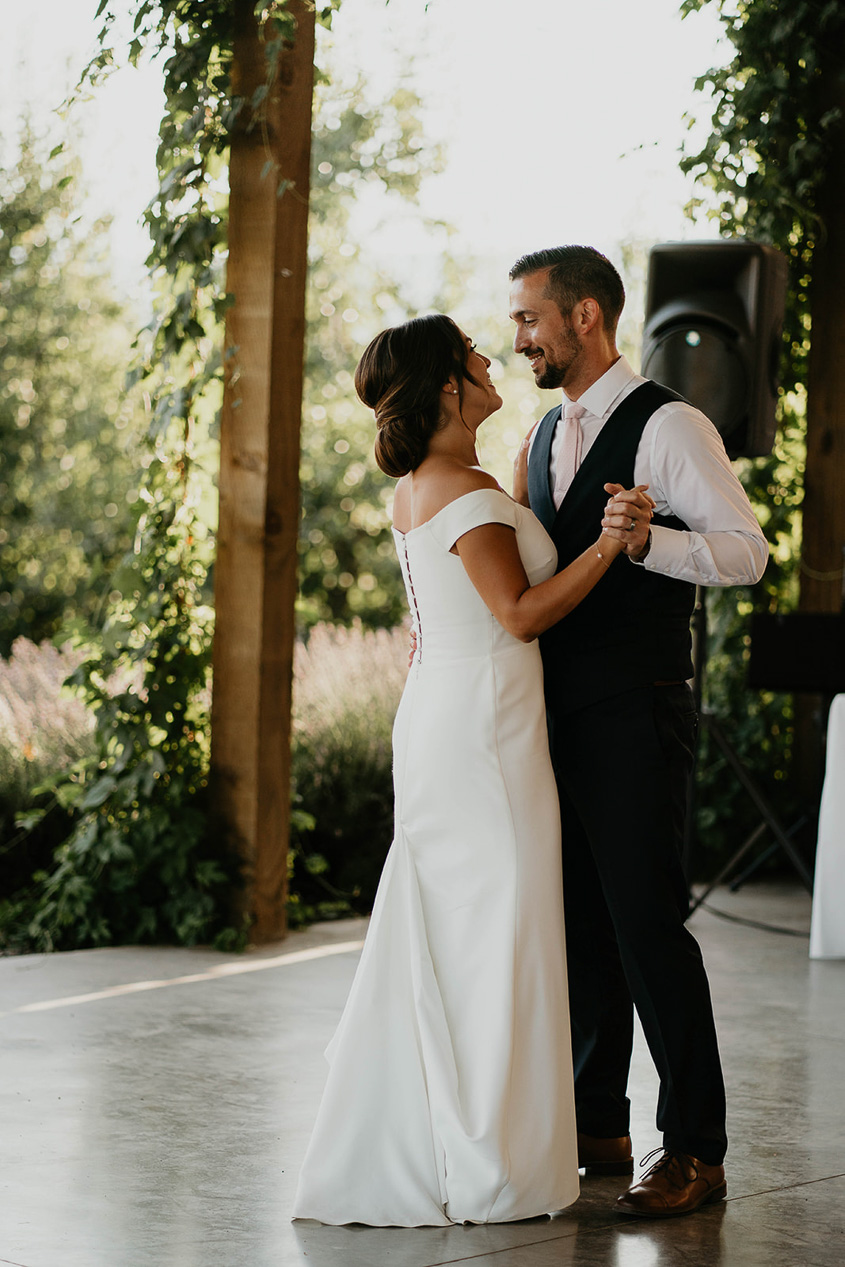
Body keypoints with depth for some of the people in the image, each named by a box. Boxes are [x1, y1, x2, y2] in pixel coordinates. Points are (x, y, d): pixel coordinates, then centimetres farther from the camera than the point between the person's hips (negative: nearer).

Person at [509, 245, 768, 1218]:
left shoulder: (668, 427, -9)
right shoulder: (546, 436, 16)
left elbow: (746, 550, -16)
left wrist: (645, 539, -31)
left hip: (634, 717, -8)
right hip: (559, 715, 8)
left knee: (646, 922, -7)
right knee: (579, 922, 12)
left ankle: (694, 1149, 1)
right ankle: (595, 1127, 22)